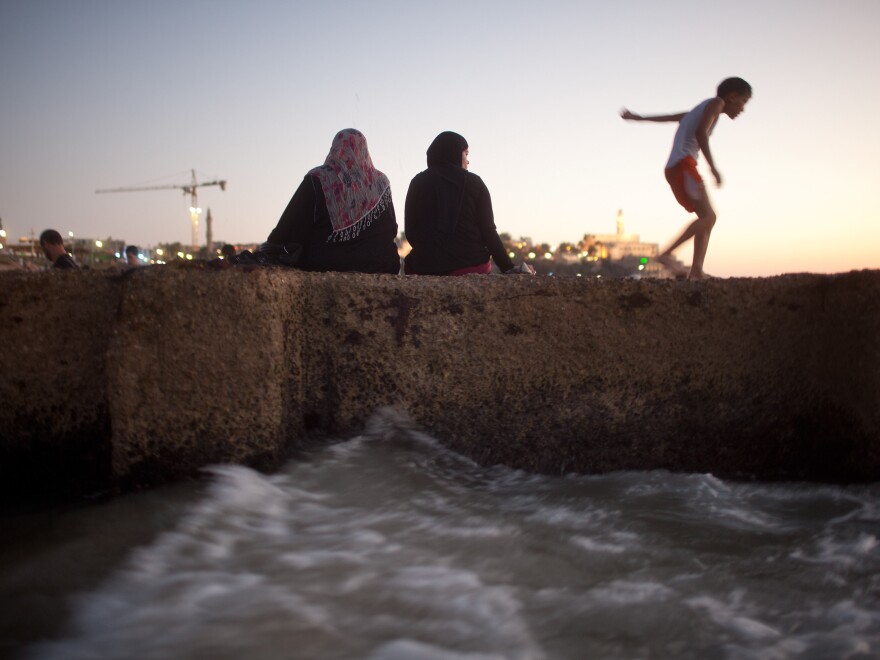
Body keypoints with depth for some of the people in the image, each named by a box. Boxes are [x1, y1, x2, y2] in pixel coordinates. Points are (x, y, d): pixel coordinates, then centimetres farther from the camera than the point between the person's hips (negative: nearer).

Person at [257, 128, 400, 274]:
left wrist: (267, 252, 3)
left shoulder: (317, 180, -3)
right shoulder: (381, 183, 6)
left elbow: (291, 224, -4)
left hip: (323, 267, -2)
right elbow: (391, 231, 11)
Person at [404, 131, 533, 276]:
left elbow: (411, 232, 6)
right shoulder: (474, 183, 3)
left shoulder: (418, 183, 5)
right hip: (472, 265, 0)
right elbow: (488, 231, -2)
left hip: (427, 268, 0)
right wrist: (509, 269, 0)